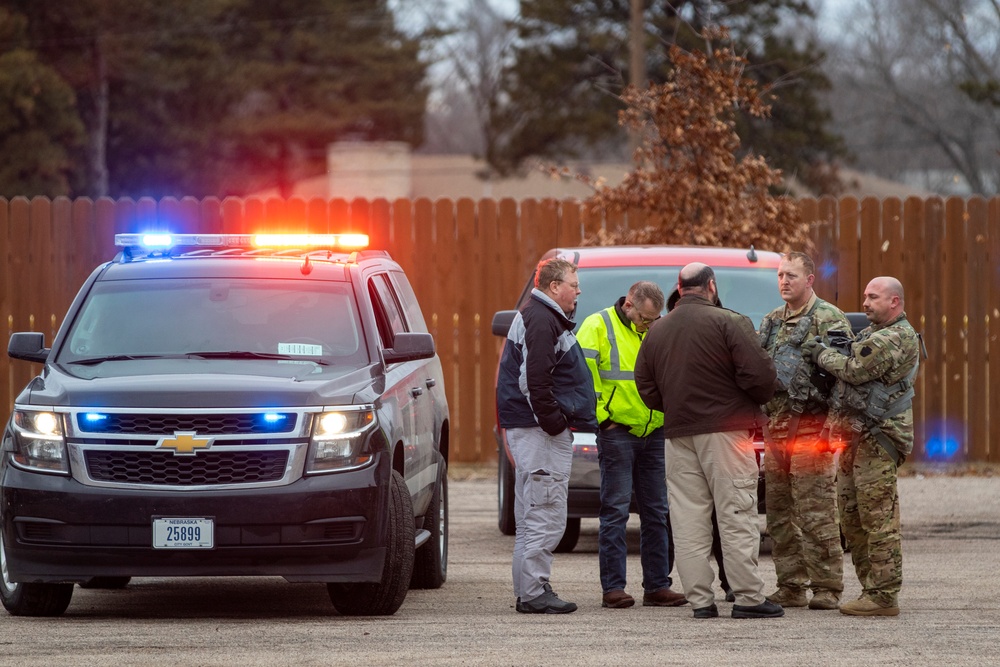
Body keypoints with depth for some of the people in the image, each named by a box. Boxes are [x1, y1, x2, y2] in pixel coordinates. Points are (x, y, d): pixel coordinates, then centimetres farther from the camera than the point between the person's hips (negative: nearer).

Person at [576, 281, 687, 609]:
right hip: (617, 432, -5)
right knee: (615, 511, -5)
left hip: (654, 433, 6)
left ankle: (657, 585, 12)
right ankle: (612, 588, -3)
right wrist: (601, 415, -12)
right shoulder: (598, 326, -5)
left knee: (656, 513, 7)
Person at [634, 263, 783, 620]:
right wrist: (759, 401, 5)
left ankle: (700, 599, 3)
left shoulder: (657, 331, 10)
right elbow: (758, 374, -14)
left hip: (678, 433, 5)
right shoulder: (729, 323, -8)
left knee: (688, 520, 6)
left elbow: (646, 389, 13)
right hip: (725, 429, -5)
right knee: (736, 515, -2)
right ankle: (748, 598, -3)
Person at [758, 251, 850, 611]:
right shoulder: (772, 322, 18)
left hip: (811, 429, -8)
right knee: (779, 513, 8)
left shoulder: (829, 319, -4)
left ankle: (826, 588, -5)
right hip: (775, 428, 8)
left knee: (815, 513, -9)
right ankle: (791, 586, 14)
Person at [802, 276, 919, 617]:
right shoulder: (872, 333, 21)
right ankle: (872, 588, 18)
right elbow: (851, 369, 26)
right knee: (852, 516, 12)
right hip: (854, 435, 10)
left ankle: (884, 596, -9)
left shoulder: (899, 338, -13)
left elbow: (854, 370, -17)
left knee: (878, 518, -9)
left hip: (877, 439, -10)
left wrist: (821, 353, -2)